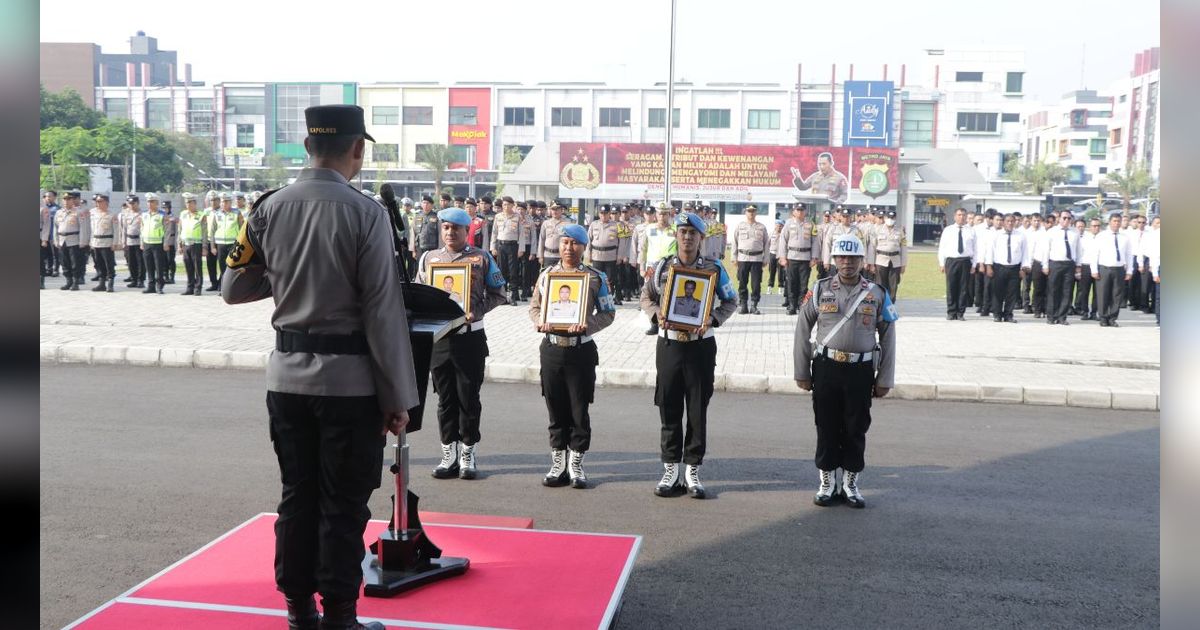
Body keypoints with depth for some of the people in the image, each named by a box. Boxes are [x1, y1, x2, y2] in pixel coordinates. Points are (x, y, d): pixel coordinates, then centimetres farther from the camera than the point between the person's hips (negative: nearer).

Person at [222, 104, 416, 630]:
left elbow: (233, 289, 9)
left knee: (297, 494, 16)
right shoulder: (365, 213, -13)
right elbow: (383, 313, -14)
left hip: (287, 375, 5)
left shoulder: (269, 208, 1)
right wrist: (399, 396, -8)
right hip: (349, 379, -4)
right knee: (344, 505, 7)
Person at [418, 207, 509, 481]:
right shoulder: (428, 258, 10)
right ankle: (449, 455, 17)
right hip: (438, 337, 3)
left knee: (469, 397, 2)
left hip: (470, 337, -2)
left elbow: (498, 294, 3)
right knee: (445, 398, 8)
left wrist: (476, 311, -12)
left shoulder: (482, 258, 2)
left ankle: (468, 455, 14)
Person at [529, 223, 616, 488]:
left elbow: (608, 312, 0)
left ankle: (576, 464, 15)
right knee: (556, 409, 9)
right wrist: (539, 321, -9)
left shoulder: (595, 277, -1)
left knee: (579, 410, 3)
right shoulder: (546, 274, 7)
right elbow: (534, 306, 13)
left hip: (581, 350, -2)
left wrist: (587, 325, -18)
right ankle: (558, 464, 20)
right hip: (551, 348, 2)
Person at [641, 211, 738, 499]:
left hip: (701, 345, -1)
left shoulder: (714, 269, -1)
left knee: (698, 411, 4)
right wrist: (656, 314, -9)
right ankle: (671, 469, 17)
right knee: (669, 409, 6)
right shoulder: (661, 267, 2)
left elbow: (731, 301, 7)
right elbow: (646, 296, 12)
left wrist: (713, 319, -11)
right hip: (669, 344, 1)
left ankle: (692, 470, 15)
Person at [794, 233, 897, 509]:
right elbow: (802, 331, 4)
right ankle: (827, 484, 20)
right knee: (826, 427, 6)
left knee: (856, 429, 8)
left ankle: (850, 484, 22)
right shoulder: (820, 290, 0)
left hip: (861, 370, 0)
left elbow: (888, 338, 5)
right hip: (826, 368, 0)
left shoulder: (877, 294, 2)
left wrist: (884, 380, 3)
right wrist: (802, 373, 3)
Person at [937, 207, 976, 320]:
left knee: (964, 288, 2)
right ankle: (951, 312, 10)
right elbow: (941, 247, 8)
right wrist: (941, 263, 1)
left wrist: (973, 265, -1)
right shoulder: (947, 230, 8)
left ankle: (960, 313, 9)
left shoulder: (971, 232, 8)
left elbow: (974, 249, 7)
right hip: (951, 261, 0)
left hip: (965, 261, 0)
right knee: (951, 288, 0)